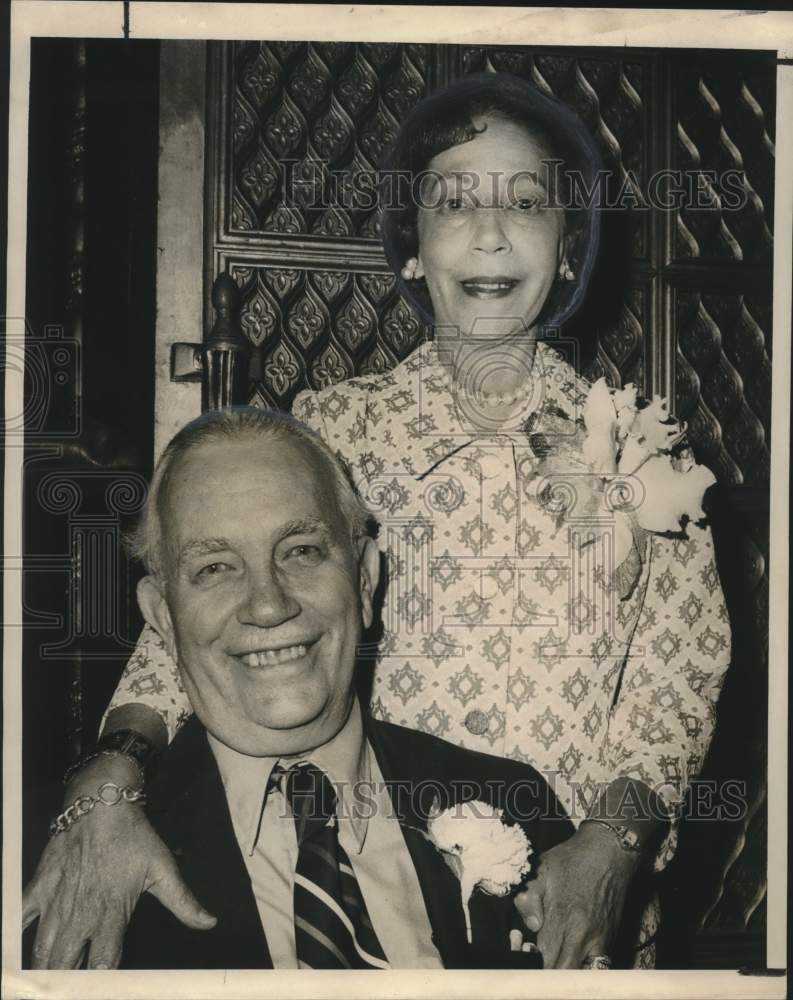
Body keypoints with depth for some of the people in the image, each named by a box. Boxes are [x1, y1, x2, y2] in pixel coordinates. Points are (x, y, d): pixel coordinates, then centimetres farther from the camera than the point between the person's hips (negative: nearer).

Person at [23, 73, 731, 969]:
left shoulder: (634, 440, 1)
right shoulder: (336, 426, 0)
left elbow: (681, 667, -2)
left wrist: (616, 836, -18)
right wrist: (116, 774, -25)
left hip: (583, 897, 1)